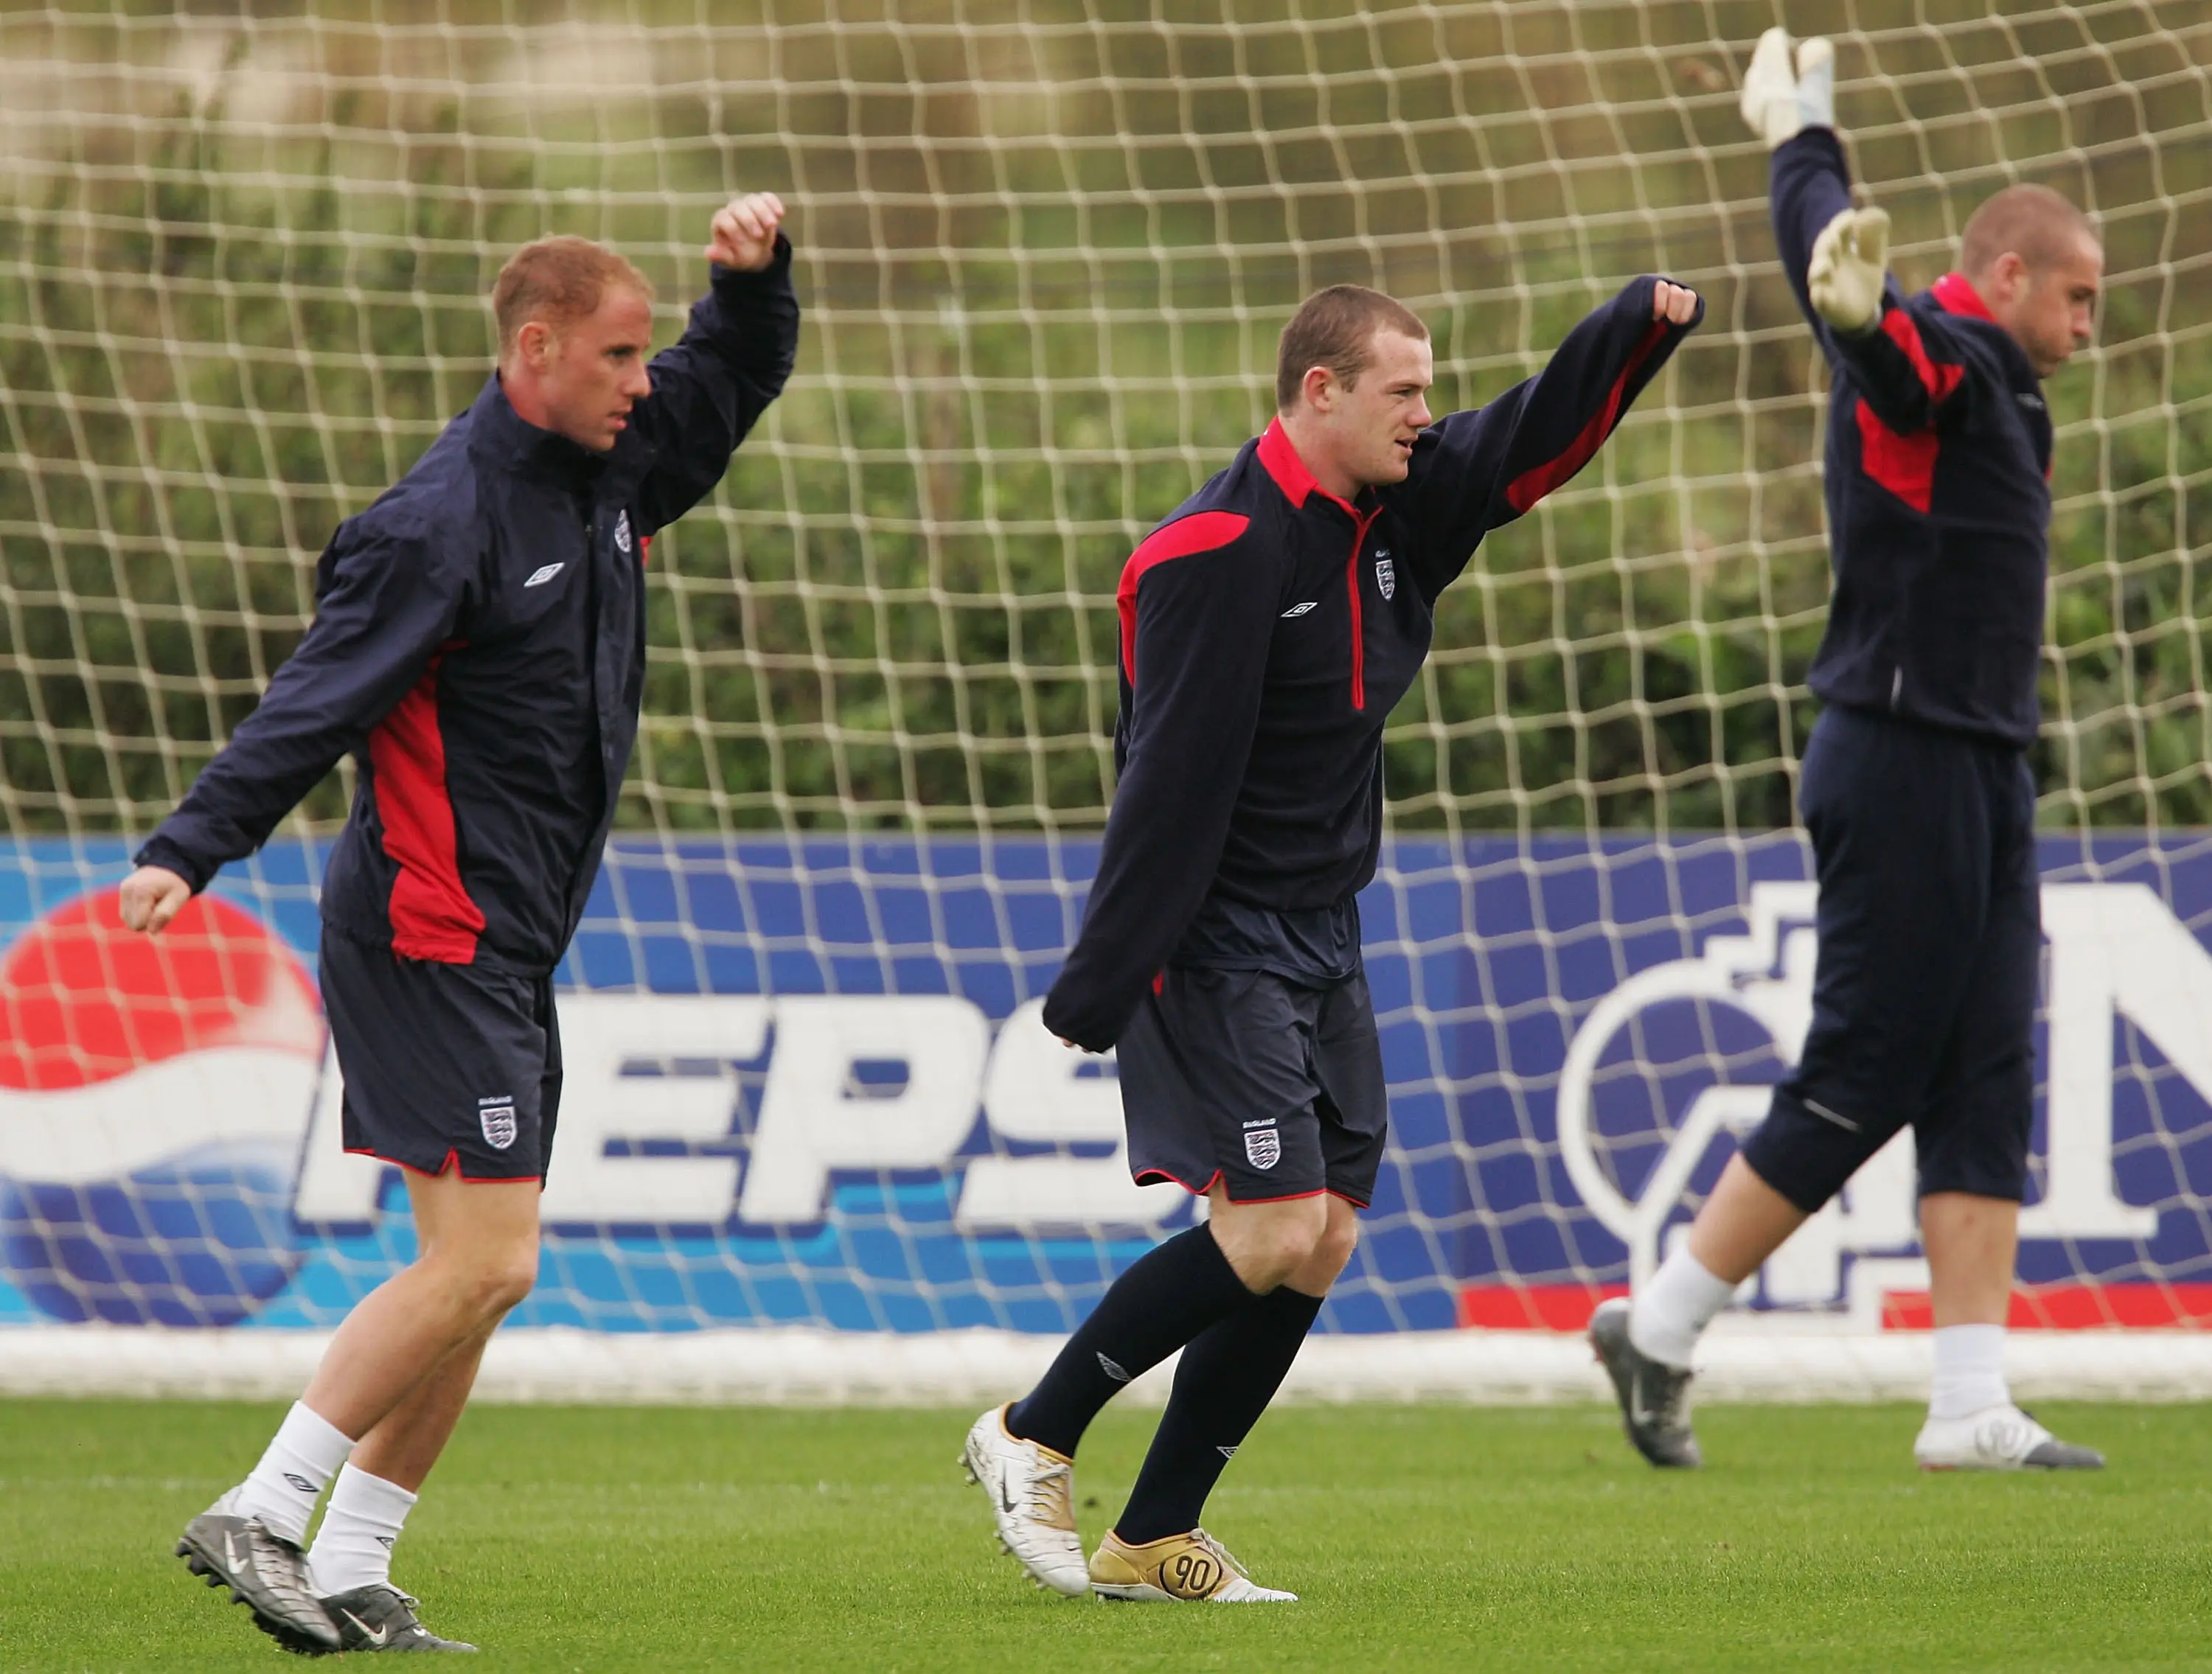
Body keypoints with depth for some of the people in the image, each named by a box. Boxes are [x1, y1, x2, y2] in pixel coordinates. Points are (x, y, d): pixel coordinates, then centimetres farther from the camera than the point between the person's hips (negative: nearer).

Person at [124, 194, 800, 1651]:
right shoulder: (443, 523, -15)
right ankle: (258, 1517, -10)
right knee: (483, 1264, -14)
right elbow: (315, 702, -19)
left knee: (473, 1277, 7)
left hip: (509, 949, 9)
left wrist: (756, 271, 5)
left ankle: (350, 1577, 9)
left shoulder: (610, 470, 11)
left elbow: (738, 378, 25)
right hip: (431, 939, -9)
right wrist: (187, 853, -27)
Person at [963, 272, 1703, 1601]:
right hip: (1212, 943, -9)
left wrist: (1648, 323, -11)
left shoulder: (1398, 514, 7)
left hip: (1323, 942, 9)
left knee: (1322, 1245, 3)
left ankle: (1153, 1541, 8)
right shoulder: (1223, 554, -17)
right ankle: (1031, 1439, 2)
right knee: (1274, 1233, -15)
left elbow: (1538, 434, 9)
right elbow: (1174, 780, -20)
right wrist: (1099, 983, -19)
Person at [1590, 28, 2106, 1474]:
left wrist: (1806, 138, 50)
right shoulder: (1944, 357, -10)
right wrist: (1859, 308, -57)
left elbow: (1824, 227, 33)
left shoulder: (1988, 384, 17)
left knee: (1987, 1092, 3)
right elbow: (1867, 312, -35)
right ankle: (1659, 1333, 6)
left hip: (1985, 781, 10)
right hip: (1906, 768, -10)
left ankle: (1974, 1408, 0)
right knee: (1862, 1081, -6)